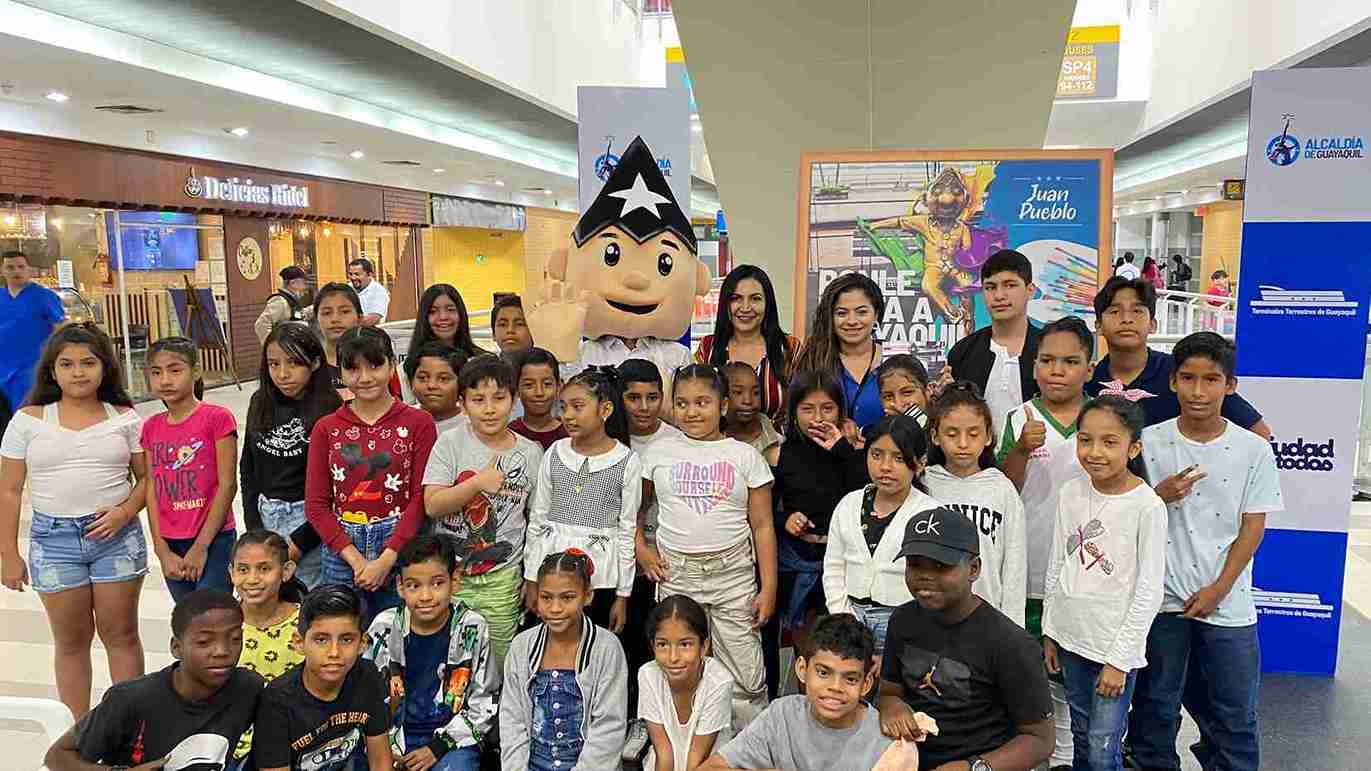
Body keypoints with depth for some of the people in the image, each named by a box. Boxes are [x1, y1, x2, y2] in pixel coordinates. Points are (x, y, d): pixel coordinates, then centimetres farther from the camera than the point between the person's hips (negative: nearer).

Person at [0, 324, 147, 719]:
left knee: (121, 634, 6)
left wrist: (124, 512, -14)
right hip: (54, 538, 1)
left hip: (115, 534, 0)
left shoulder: (124, 418, 2)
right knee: (71, 641, 11)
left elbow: (146, 477, 5)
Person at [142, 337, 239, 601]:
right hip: (171, 546, 5)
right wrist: (162, 551, -1)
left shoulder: (217, 418, -8)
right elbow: (152, 490, 7)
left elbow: (227, 485, -10)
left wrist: (201, 546, -10)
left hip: (212, 540, -5)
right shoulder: (151, 428, 8)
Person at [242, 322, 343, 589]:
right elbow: (248, 469, 12)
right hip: (264, 517, 5)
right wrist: (254, 528, 3)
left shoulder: (330, 409, -13)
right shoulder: (260, 405, 5)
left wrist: (301, 540, -11)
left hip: (310, 521, -5)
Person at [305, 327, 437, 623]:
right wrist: (355, 559, -9)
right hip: (342, 551, 2)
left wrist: (386, 559, -13)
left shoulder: (418, 423, 0)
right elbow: (316, 505, 3)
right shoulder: (326, 429, 8)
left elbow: (420, 498, -5)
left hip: (400, 550, -2)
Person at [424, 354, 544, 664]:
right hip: (448, 575, -1)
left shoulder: (531, 453, 0)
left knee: (496, 667, 7)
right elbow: (432, 505, -11)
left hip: (502, 581, 1)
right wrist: (478, 482, -23)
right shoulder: (451, 443, -4)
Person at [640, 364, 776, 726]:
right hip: (675, 576, 1)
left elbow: (763, 527, 1)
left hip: (733, 574, -1)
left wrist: (768, 588, -3)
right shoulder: (659, 452, 5)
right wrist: (641, 549, 2)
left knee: (747, 679, 2)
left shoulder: (745, 456, 2)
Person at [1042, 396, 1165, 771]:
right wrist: (1049, 633, 10)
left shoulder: (1148, 506, -16)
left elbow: (1148, 592, -13)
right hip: (1070, 638, 5)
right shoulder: (1072, 492, -1)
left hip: (1116, 645, -5)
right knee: (1081, 738, 17)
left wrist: (1119, 660, -13)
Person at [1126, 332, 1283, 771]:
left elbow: (1253, 526, -2)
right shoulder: (1149, 442, -3)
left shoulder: (1253, 450, -3)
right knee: (1155, 706, 12)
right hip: (1162, 599, 0)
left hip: (1227, 602, 0)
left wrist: (1218, 589, -8)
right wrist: (1161, 495, -18)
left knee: (1234, 713, 9)